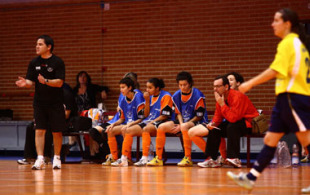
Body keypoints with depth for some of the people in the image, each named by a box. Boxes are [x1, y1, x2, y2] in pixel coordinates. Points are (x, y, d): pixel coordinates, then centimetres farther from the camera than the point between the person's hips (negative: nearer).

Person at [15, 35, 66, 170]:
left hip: (55, 103, -3)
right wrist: (25, 83, -18)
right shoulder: (34, 63, 5)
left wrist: (46, 81, -31)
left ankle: (57, 158, 18)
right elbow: (31, 81, 5)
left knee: (57, 132, 5)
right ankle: (40, 159, -7)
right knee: (39, 130, -5)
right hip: (39, 102, 3)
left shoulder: (57, 62, -8)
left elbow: (59, 82, -15)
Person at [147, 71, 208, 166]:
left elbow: (199, 116, -13)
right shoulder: (176, 95, 3)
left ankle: (188, 158, -33)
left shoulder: (198, 96, -14)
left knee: (185, 127, -39)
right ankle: (158, 158, -3)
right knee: (161, 127, -10)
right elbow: (178, 113, 11)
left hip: (197, 123, -7)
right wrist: (181, 124, -11)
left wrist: (182, 126, -17)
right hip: (182, 123, 7)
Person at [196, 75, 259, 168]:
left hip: (250, 123, -9)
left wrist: (222, 104, -32)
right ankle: (211, 159, -4)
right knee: (214, 129, -5)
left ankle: (235, 159, -31)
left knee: (232, 127, -35)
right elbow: (218, 116, 8)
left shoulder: (237, 97, -26)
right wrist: (212, 124, -14)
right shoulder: (220, 98, 0)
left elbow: (233, 118, -35)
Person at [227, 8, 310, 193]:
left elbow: (275, 70, -17)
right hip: (286, 98, 10)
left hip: (293, 97, -10)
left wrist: (250, 84, -13)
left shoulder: (288, 42, -10)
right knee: (270, 139, 9)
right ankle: (251, 177, 10)